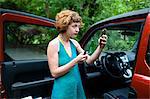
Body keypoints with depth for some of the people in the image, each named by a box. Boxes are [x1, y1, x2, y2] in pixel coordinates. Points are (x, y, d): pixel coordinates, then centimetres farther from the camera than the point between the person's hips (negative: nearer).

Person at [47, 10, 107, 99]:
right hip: (63, 91, -6)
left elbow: (89, 60, 3)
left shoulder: (74, 43, 2)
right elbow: (54, 73, -18)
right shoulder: (54, 44, -15)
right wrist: (75, 61, -26)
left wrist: (100, 47, -12)